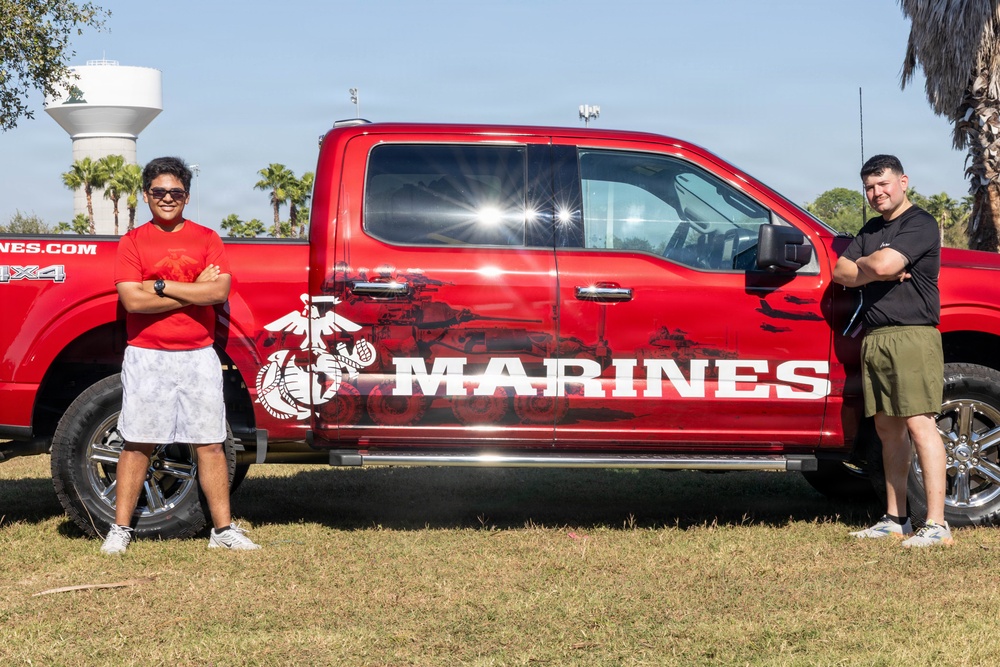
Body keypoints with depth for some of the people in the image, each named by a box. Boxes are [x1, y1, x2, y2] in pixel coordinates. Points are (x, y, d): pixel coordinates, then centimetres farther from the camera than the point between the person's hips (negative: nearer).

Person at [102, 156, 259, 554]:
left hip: (198, 356, 1)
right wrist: (195, 290, -10)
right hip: (147, 357, -1)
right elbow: (132, 300, -11)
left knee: (209, 444, 3)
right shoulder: (133, 242, 3)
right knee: (137, 443, 1)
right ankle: (120, 529, 8)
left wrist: (161, 286, -11)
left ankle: (223, 529, 9)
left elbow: (220, 291, -8)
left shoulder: (206, 239, 7)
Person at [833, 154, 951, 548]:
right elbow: (840, 273, 11)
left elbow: (883, 264, -19)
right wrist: (879, 272, -5)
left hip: (912, 335, -8)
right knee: (888, 429, 10)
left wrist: (861, 264, 3)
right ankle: (895, 519, 16)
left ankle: (936, 525, -15)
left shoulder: (920, 224, -5)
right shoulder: (871, 230, 22)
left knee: (919, 425, -13)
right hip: (875, 338, 8)